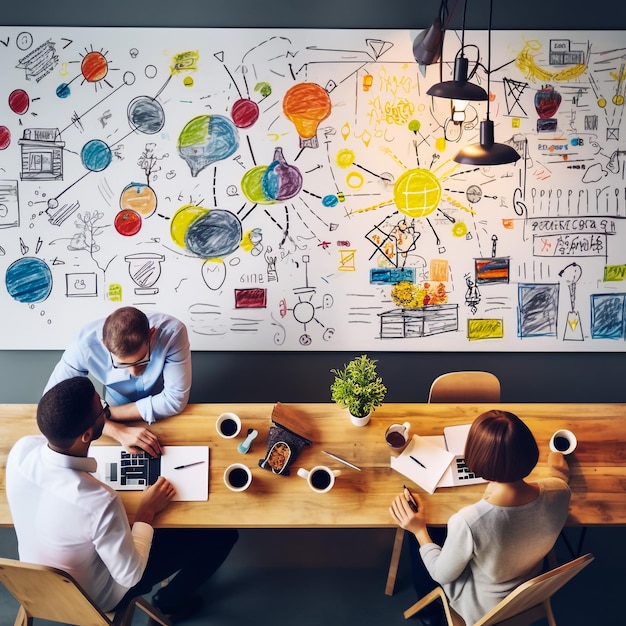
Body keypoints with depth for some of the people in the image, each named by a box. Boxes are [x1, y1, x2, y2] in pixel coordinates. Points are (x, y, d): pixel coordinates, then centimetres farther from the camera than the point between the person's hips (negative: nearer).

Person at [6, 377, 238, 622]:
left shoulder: (22, 448, -24)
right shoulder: (99, 502, -42)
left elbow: (57, 431, 2)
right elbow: (129, 574, -26)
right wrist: (147, 512, -13)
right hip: (90, 598, -6)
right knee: (223, 535, 0)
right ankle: (170, 601, 27)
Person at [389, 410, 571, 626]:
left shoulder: (468, 522, -42)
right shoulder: (558, 492, -30)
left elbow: (442, 574, -22)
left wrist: (419, 530, -8)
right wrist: (558, 471, 19)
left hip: (481, 609, -4)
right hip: (529, 593, 4)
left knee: (417, 537, 19)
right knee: (449, 533, 25)